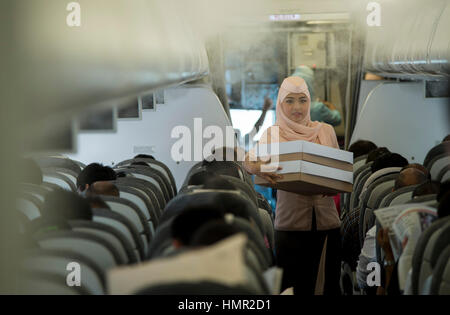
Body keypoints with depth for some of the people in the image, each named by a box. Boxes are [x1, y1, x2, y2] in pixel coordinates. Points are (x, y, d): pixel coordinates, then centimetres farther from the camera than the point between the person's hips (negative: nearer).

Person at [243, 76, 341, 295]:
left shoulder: (325, 131, 10)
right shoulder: (274, 133, 5)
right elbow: (248, 160, -7)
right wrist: (256, 168, -30)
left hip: (325, 218, 2)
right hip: (291, 220, -2)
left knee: (330, 281, 1)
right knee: (293, 285, -3)